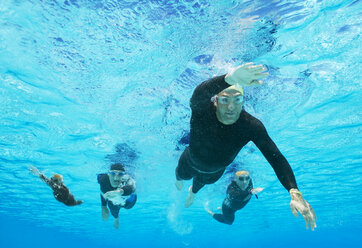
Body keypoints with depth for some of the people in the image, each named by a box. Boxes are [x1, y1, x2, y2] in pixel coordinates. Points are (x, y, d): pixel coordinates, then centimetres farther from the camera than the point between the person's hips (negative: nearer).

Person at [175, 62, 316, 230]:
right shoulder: (202, 110, -42)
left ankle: (192, 192, 77)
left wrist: (295, 193, -56)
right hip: (191, 163, -2)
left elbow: (276, 158, -41)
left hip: (215, 171, 3)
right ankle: (179, 179, 75)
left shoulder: (251, 126, -37)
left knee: (203, 181, 38)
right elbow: (198, 95, -67)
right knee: (183, 176, 33)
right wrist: (230, 79, -88)